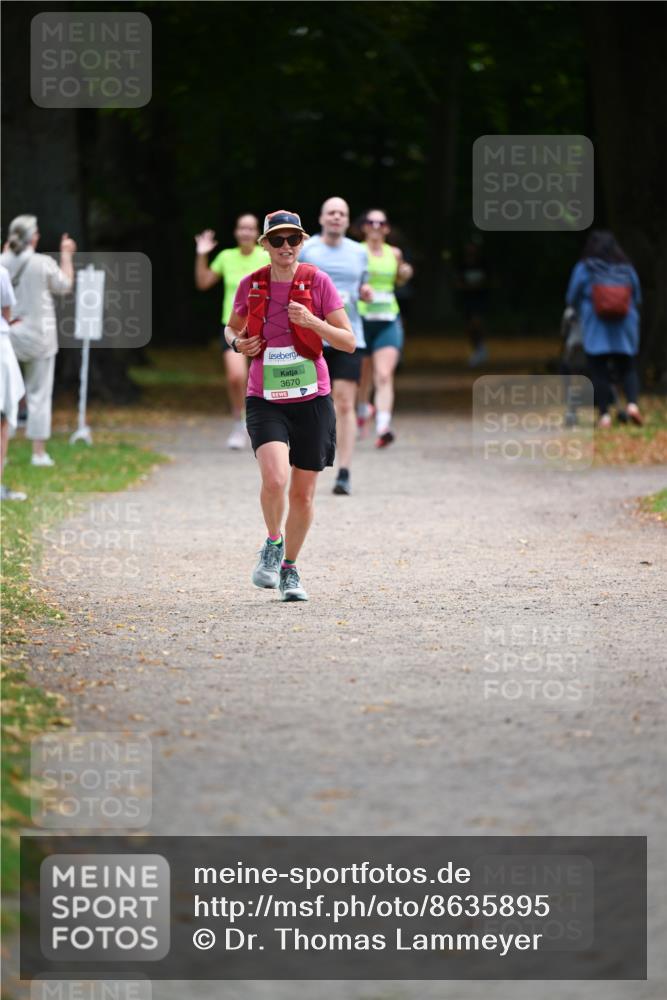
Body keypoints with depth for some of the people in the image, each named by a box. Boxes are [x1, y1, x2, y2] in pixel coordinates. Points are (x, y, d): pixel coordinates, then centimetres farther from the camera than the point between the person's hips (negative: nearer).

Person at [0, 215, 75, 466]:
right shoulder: (44, 264, -12)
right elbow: (64, 286, 4)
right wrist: (66, 255, 16)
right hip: (38, 337, -2)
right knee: (39, 394, 5)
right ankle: (39, 452, 5)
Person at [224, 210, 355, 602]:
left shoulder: (318, 282, -3)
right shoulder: (251, 285, 2)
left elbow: (349, 342, -4)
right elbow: (232, 327, 20)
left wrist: (313, 322, -20)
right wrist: (238, 342, -3)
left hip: (312, 399, 0)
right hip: (265, 400, 0)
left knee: (303, 492, 6)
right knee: (274, 478, -23)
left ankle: (290, 569, 25)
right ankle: (273, 544, 4)